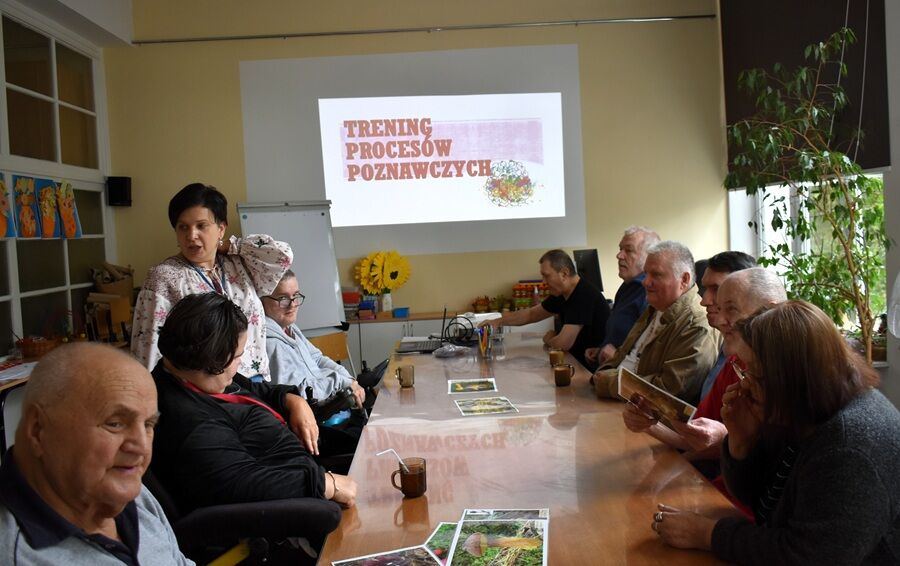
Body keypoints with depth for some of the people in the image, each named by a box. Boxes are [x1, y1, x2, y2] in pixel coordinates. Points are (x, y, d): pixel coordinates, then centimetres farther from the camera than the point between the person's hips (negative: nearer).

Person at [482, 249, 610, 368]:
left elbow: (563, 343, -26)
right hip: (579, 362, 8)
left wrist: (548, 339, -4)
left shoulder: (584, 296, -25)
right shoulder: (561, 294, 5)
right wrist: (498, 321, 9)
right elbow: (531, 314, 19)